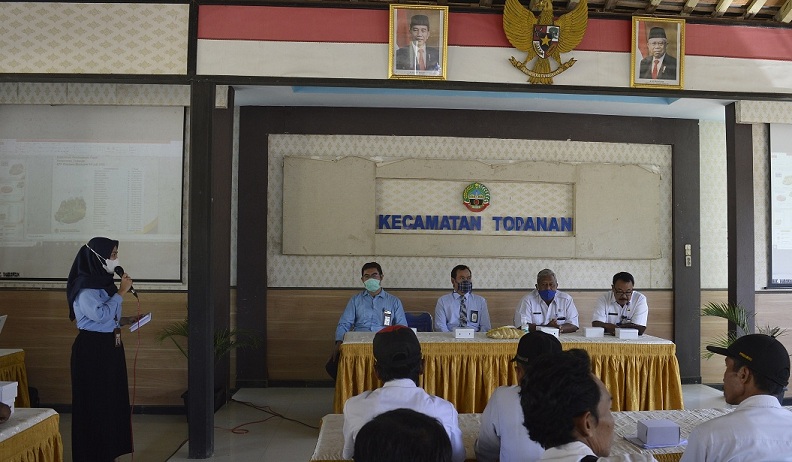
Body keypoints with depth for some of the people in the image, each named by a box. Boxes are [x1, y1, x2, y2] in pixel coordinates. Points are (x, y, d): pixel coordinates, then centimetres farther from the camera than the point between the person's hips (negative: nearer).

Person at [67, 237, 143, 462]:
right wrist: (121, 292, -19)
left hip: (110, 347, 9)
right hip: (92, 349, -9)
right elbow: (100, 314, -26)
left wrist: (126, 320, 6)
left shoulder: (104, 281, 11)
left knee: (112, 401, 14)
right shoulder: (84, 287, -15)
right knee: (95, 404, 0)